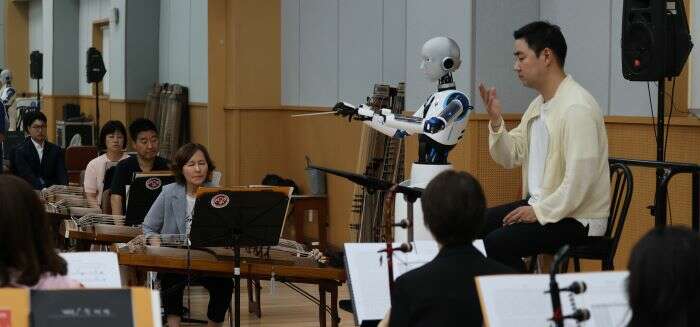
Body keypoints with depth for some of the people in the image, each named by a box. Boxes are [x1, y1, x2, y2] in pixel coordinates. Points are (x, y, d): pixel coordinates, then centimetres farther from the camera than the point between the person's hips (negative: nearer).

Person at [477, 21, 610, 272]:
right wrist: (495, 120, -2)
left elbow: (580, 179, -25)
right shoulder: (538, 105, 12)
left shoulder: (577, 107, -19)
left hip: (578, 217, -9)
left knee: (497, 243, -25)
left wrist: (539, 212, -20)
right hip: (539, 204, 9)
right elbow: (509, 157, 14)